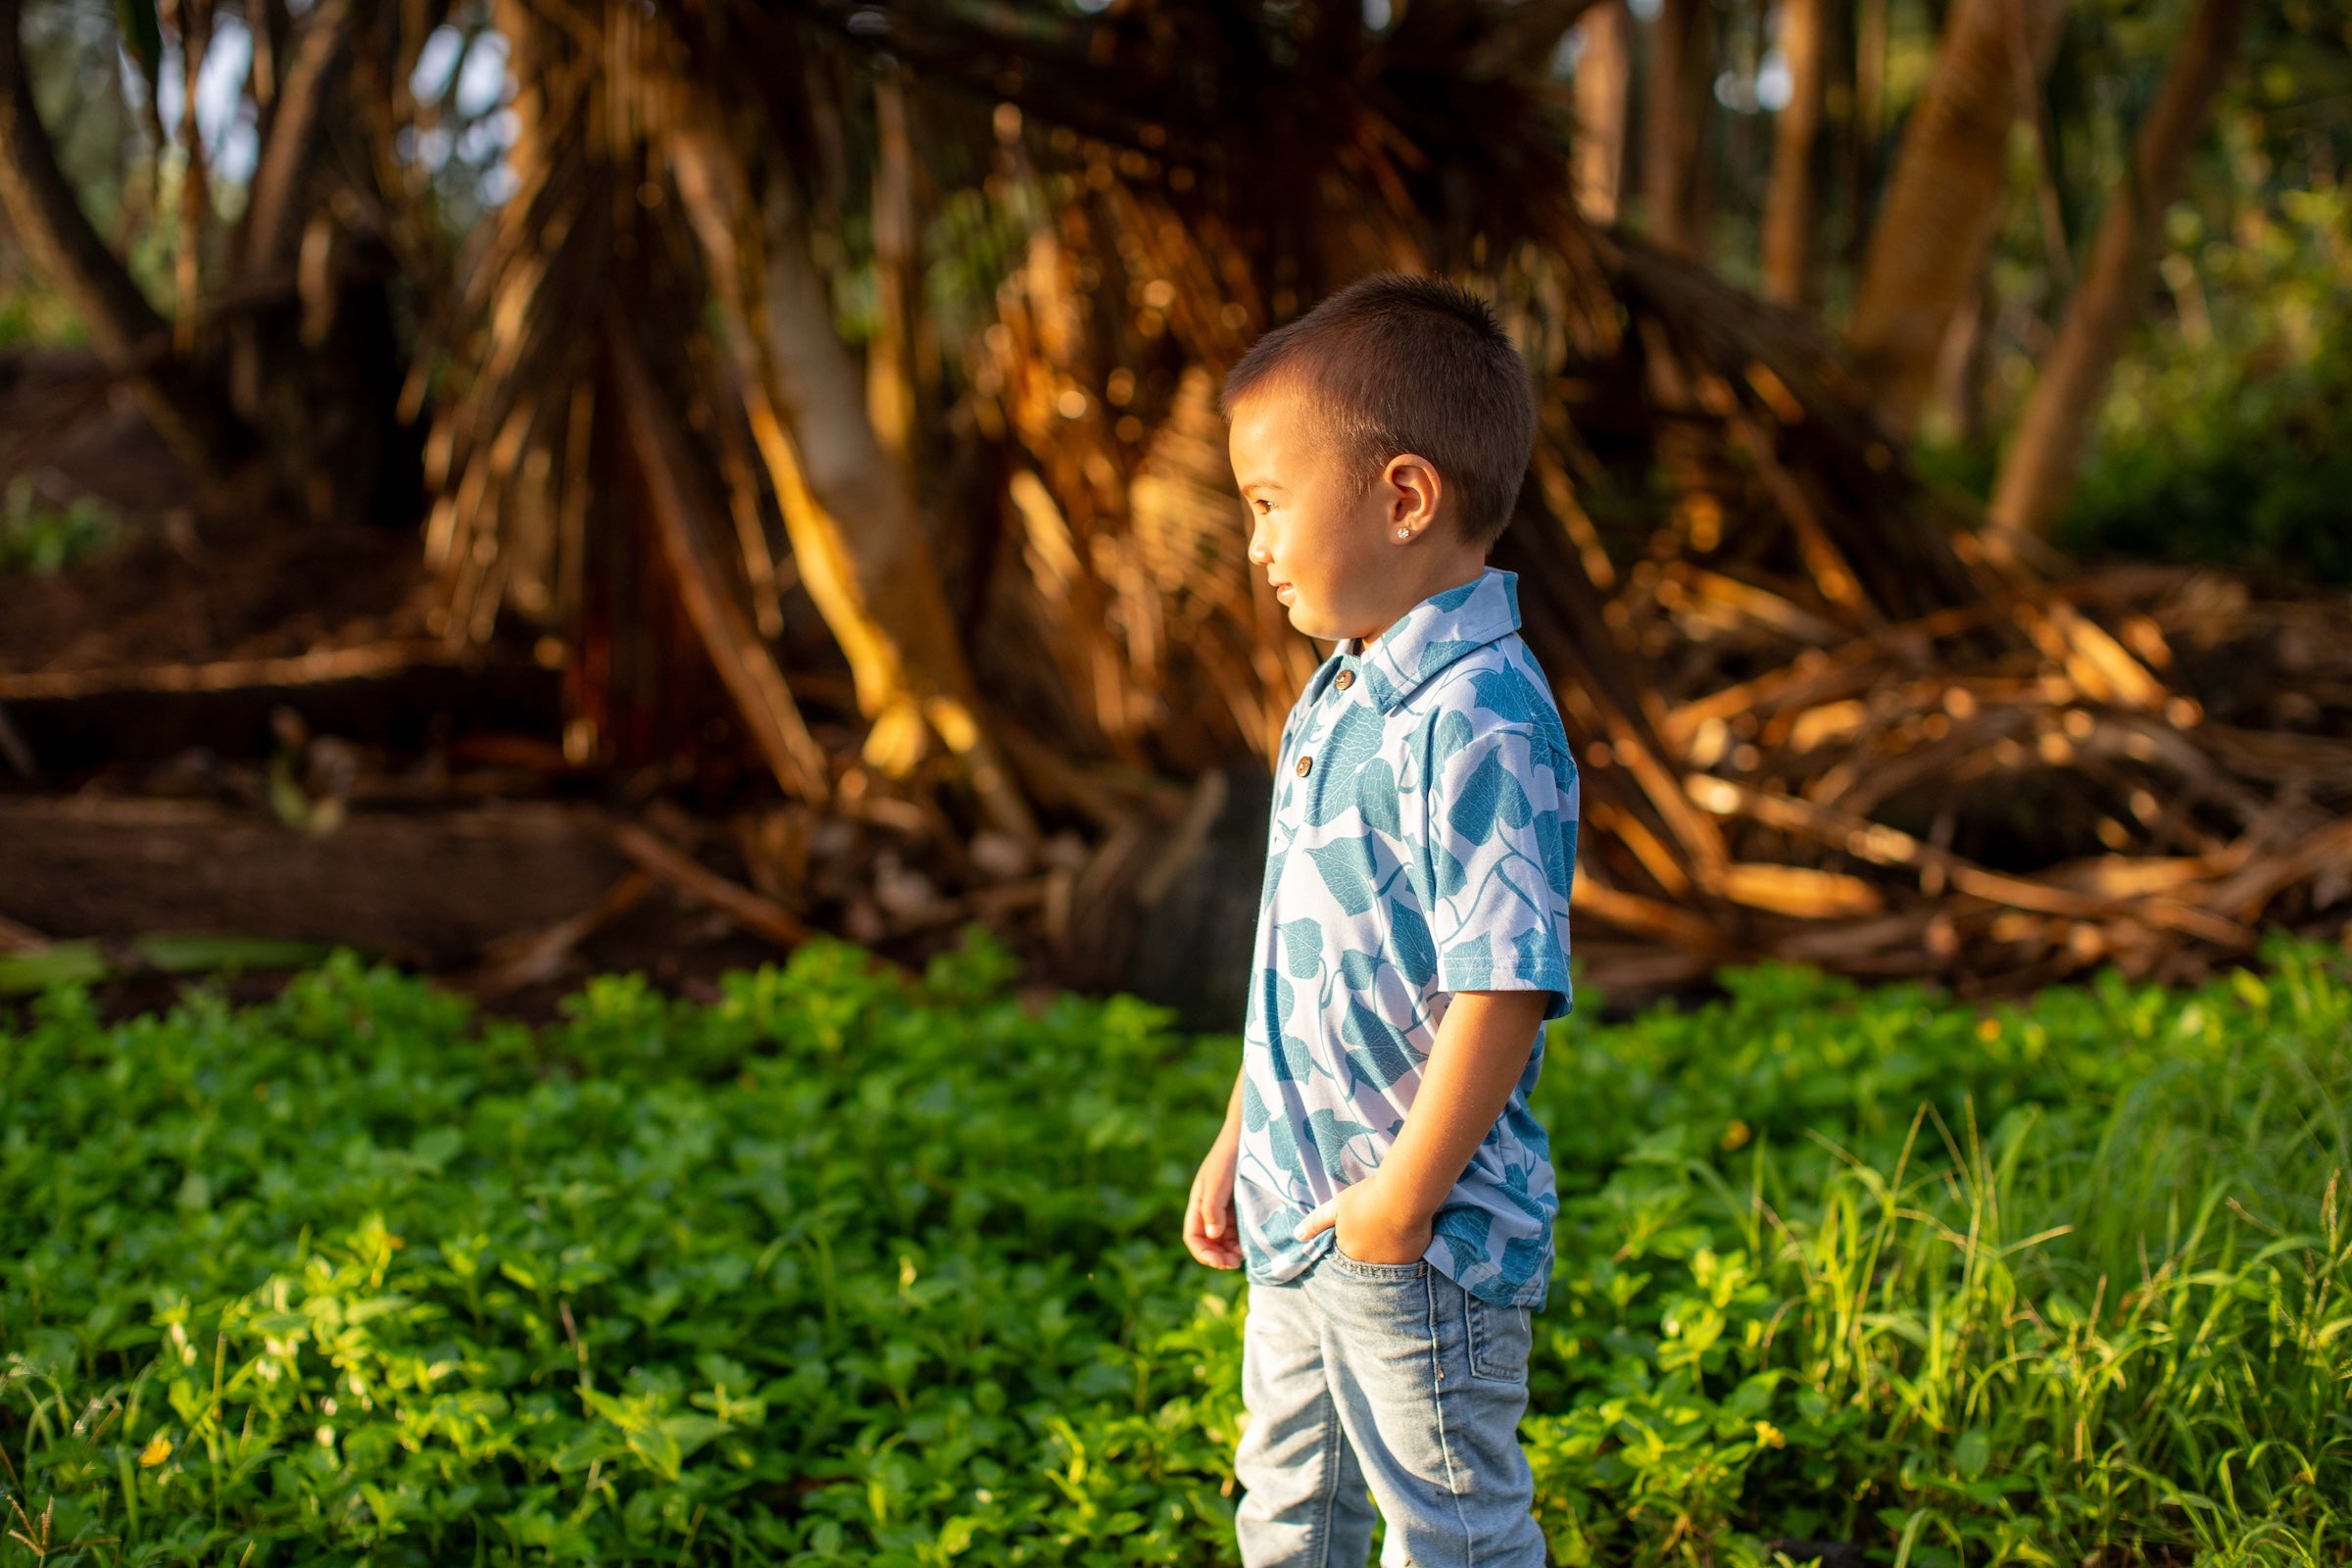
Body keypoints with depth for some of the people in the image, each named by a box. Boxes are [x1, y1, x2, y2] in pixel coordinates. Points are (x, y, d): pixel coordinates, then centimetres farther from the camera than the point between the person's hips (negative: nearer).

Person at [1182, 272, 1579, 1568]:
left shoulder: (1479, 727, -25)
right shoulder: (1332, 704, 7)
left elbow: (1503, 988, -27)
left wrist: (1405, 1198, -21)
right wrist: (1239, 1141, 19)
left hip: (1422, 1242, -9)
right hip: (1296, 1219, 9)